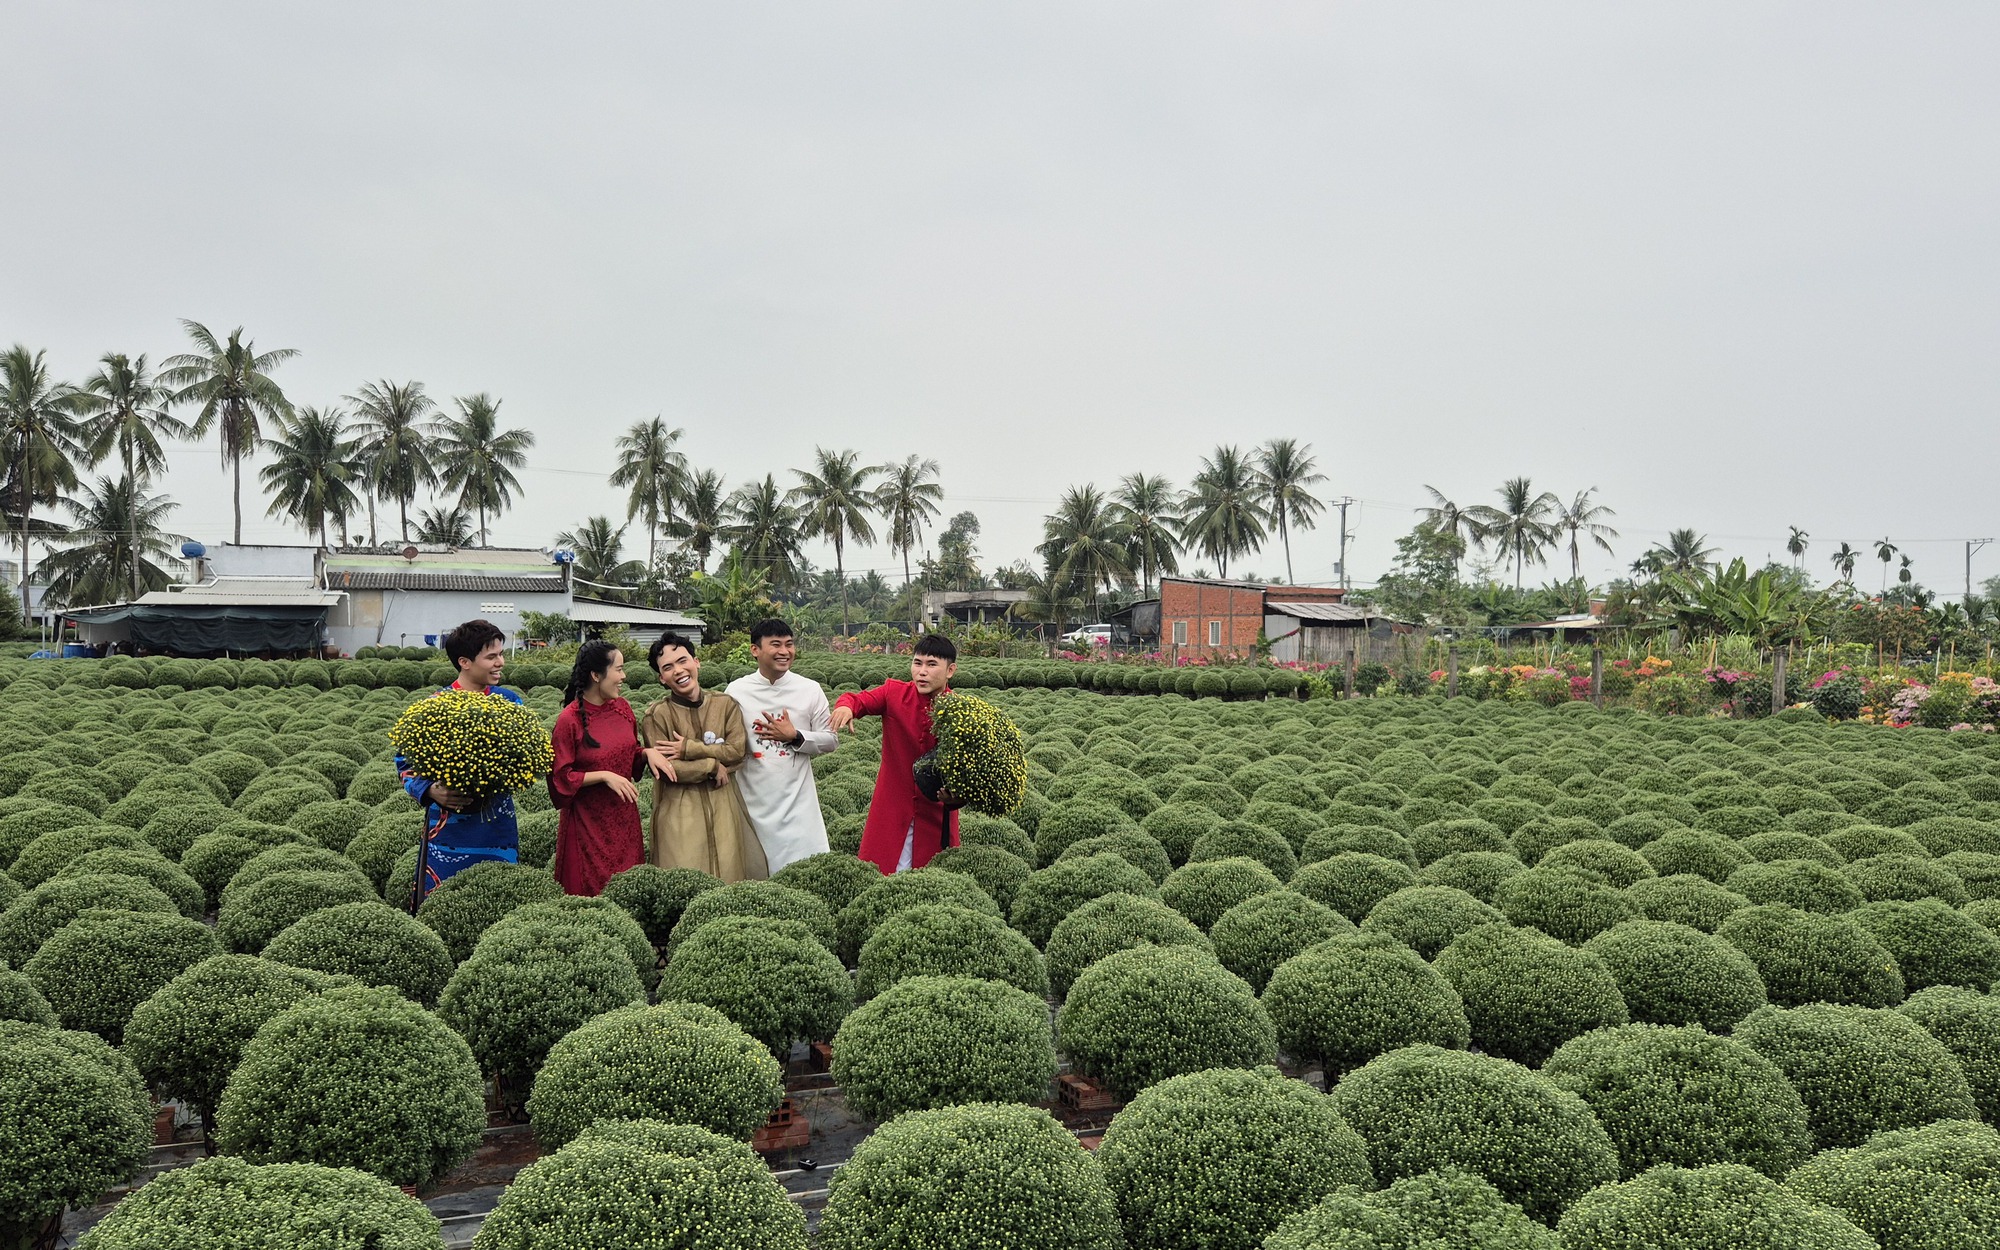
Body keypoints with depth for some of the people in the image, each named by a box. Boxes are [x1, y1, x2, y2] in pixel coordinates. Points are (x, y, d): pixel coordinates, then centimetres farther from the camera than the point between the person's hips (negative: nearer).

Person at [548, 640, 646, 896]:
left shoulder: (622, 708, 3)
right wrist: (604, 776, -20)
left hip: (624, 817, 6)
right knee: (592, 891, 4)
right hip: (588, 820, -6)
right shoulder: (570, 719, -15)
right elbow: (560, 776, -12)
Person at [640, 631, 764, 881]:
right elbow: (665, 769, -11)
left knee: (729, 876, 4)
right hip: (679, 809, -3)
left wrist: (688, 749, -12)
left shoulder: (725, 704, 2)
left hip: (722, 804, 3)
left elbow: (738, 750, -6)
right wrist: (713, 766, -9)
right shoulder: (657, 715, -6)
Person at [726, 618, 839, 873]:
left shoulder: (810, 689, 1)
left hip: (798, 801, 0)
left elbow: (831, 740, 3)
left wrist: (795, 736, -11)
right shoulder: (736, 691, 0)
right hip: (753, 801, 0)